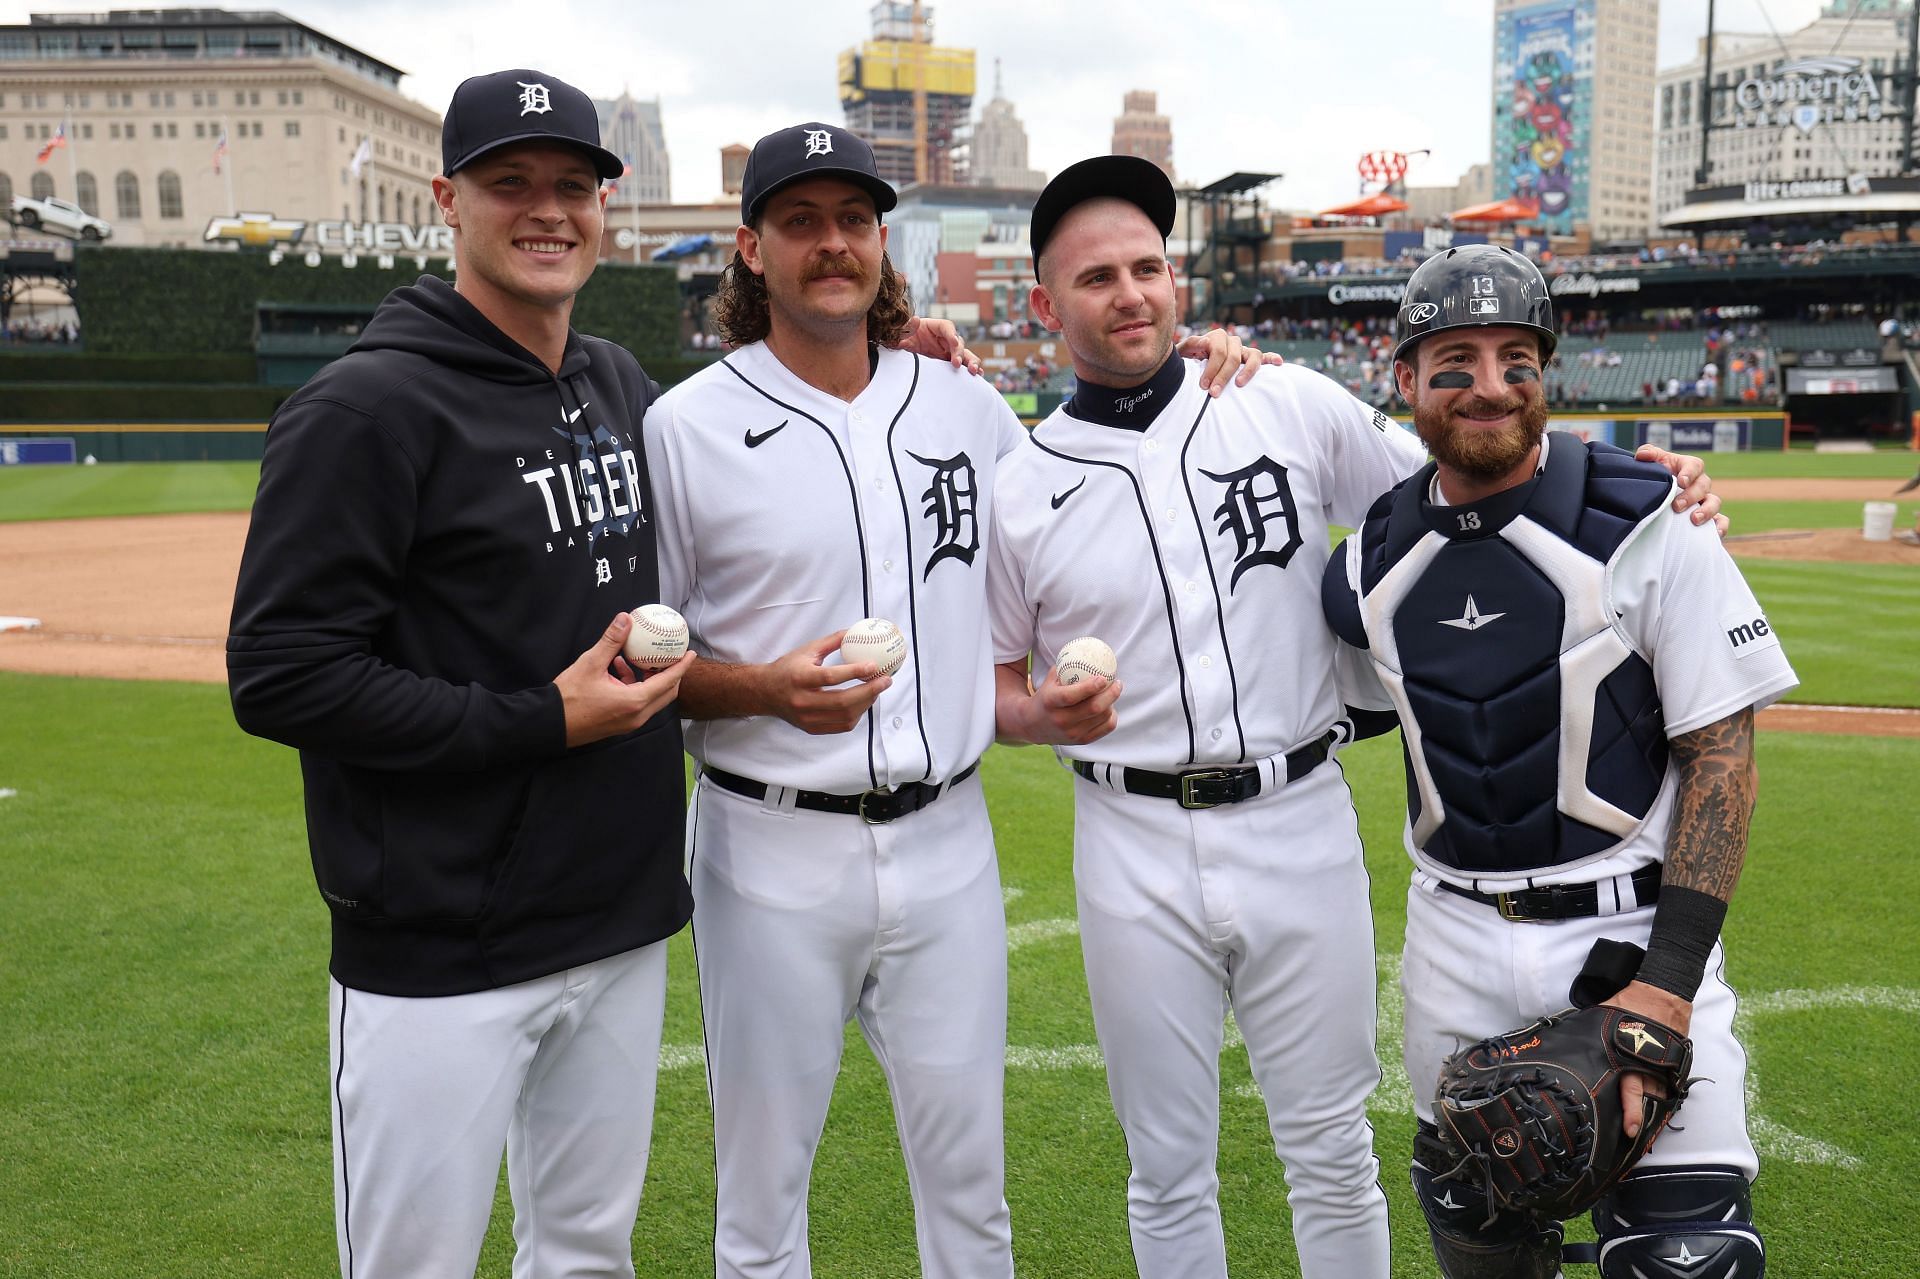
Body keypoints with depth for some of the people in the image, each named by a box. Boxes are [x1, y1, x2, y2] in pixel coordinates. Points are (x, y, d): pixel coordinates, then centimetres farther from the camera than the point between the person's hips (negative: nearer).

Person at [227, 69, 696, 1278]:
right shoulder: (366, 408, -12)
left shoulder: (627, 387, 10)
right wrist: (540, 723, -19)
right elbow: (280, 675, -15)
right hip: (441, 960, -6)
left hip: (624, 926, 7)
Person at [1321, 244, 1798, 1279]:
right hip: (1455, 945, 4)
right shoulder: (1372, 561, 2)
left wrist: (1670, 974, -17)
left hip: (1632, 925, -3)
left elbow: (1721, 757, -9)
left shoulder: (1644, 523, -10)